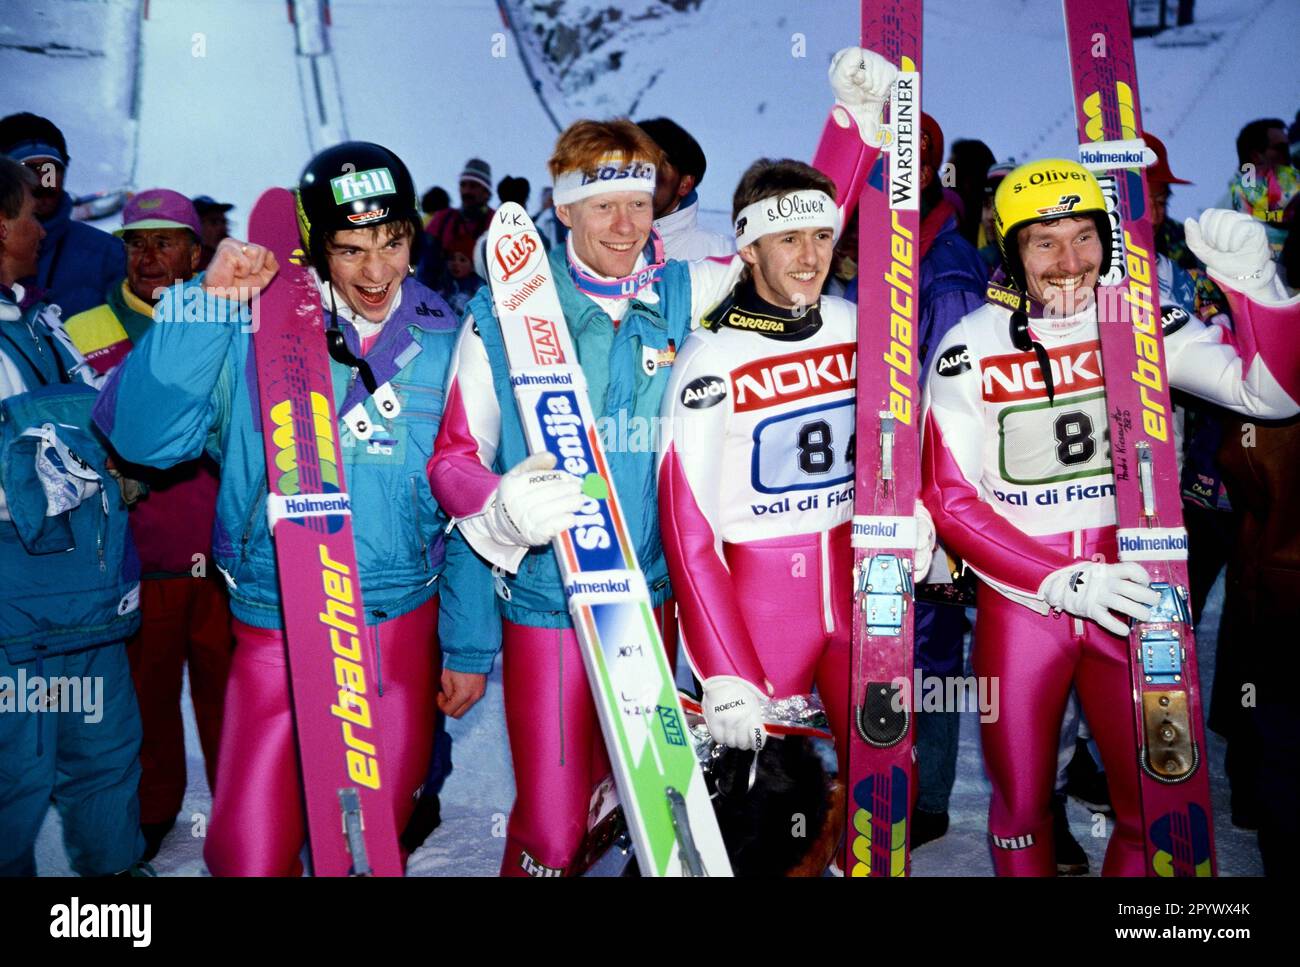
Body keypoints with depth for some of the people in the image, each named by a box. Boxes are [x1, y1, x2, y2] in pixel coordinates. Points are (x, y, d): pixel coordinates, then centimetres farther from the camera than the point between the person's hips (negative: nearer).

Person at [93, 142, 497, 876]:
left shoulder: (446, 344, -1)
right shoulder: (255, 329, -4)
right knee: (250, 853, 3)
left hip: (403, 631, 1)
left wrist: (469, 646, 3)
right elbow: (140, 435, -14)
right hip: (275, 631, -1)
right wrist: (209, 304, -20)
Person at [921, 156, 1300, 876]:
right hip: (1019, 602, -1)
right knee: (1020, 807, 10)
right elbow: (949, 499, -9)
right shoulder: (971, 349, -7)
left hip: (1129, 594, 2)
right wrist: (1061, 582, -18)